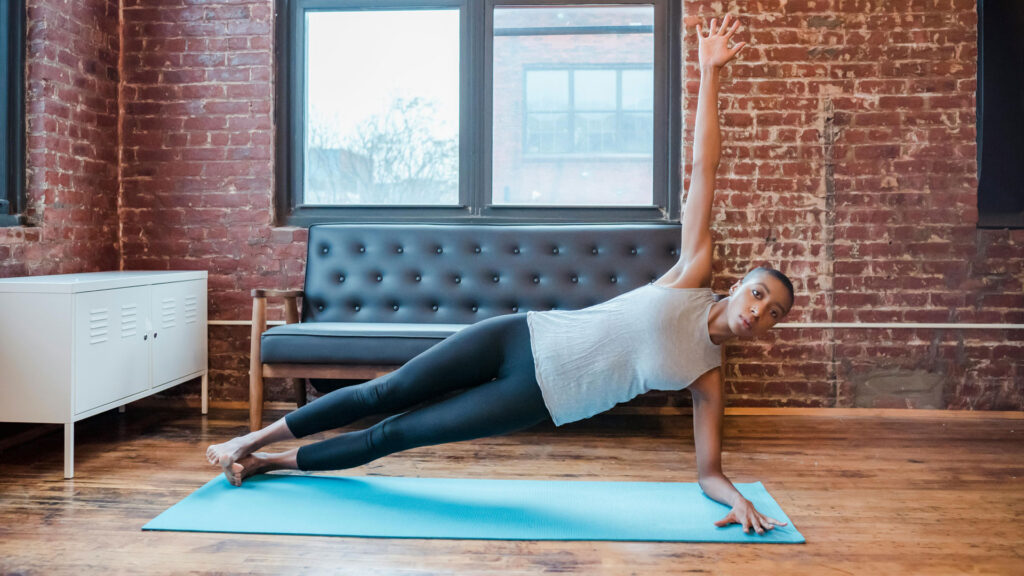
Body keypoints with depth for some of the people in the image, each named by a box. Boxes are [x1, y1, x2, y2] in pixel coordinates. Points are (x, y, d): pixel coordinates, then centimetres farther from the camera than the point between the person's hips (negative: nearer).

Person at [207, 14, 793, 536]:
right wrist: (710, 72, -10)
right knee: (386, 393, 3)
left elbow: (710, 471, 4)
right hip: (520, 337, 0)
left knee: (397, 434, 2)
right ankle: (254, 440, 24)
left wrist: (739, 498, -18)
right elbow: (704, 167, -7)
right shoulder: (693, 274, -1)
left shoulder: (709, 377, 0)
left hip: (538, 398, 0)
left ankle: (271, 462, 23)